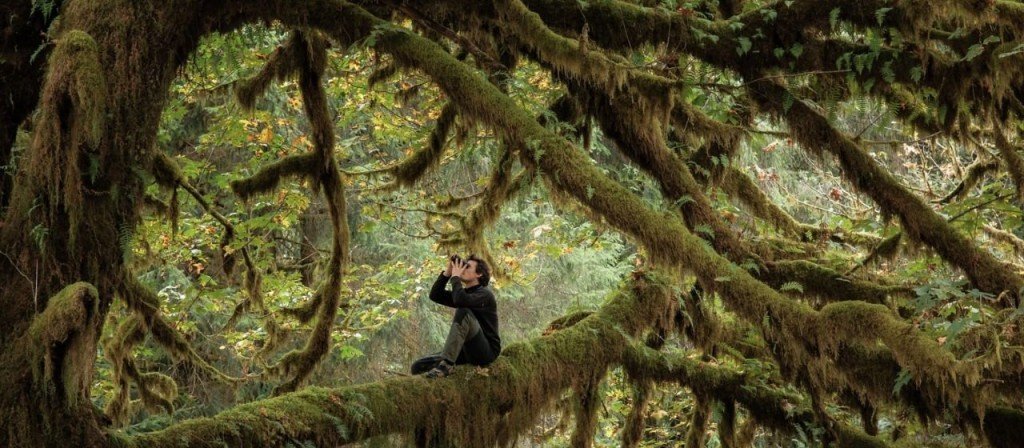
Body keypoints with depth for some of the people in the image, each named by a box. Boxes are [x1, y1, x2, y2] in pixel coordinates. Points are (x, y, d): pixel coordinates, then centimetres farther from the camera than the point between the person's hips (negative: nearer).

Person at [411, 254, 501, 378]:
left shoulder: (484, 294, -6)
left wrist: (455, 276, -11)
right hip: (467, 352, 7)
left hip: (486, 351, -7)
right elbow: (435, 295, 10)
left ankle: (446, 363, -38)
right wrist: (447, 272, 3)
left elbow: (460, 300, -27)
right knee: (419, 366, -9)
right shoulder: (464, 293, 20)